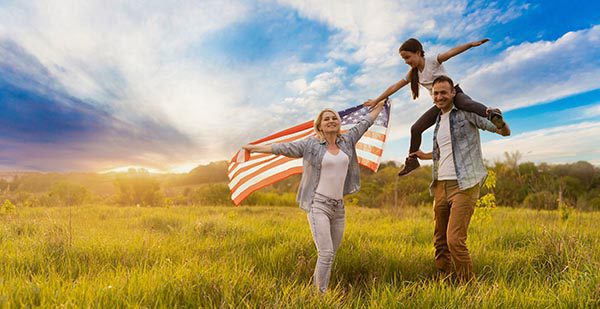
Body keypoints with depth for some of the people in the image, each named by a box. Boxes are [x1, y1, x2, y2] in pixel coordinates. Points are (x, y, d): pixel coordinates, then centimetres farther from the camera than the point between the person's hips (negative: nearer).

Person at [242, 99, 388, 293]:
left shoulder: (347, 141, 10)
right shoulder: (311, 145, -1)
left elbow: (365, 122, 22)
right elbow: (284, 148, 0)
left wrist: (380, 104, 35)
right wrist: (254, 148, 0)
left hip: (339, 206, 5)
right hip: (319, 205, -5)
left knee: (331, 254, 10)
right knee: (325, 253, -14)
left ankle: (315, 287, 28)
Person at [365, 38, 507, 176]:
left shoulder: (433, 61, -13)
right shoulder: (413, 74, 4)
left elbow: (451, 52, -30)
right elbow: (394, 87, 8)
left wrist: (471, 44, -46)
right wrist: (376, 101, 10)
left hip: (455, 93, -5)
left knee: (465, 103, -44)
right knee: (416, 129, 1)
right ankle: (412, 160, 13)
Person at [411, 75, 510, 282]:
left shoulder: (467, 112, -1)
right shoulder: (438, 121, 19)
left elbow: (505, 133, -2)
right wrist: (424, 156, 34)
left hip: (464, 185, -7)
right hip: (441, 186, 7)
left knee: (455, 240, -15)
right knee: (440, 242, 9)